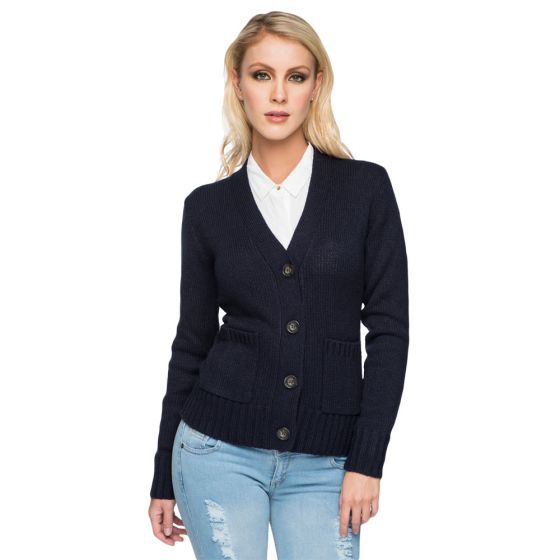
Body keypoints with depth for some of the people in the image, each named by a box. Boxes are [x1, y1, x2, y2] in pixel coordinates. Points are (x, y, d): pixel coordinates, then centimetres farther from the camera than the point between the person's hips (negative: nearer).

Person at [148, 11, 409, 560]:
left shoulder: (365, 187, 0)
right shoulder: (208, 206, 3)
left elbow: (388, 328, -2)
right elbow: (193, 340, 8)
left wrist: (367, 461, -8)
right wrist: (163, 480, 10)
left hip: (323, 463, 0)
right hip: (221, 451, 1)